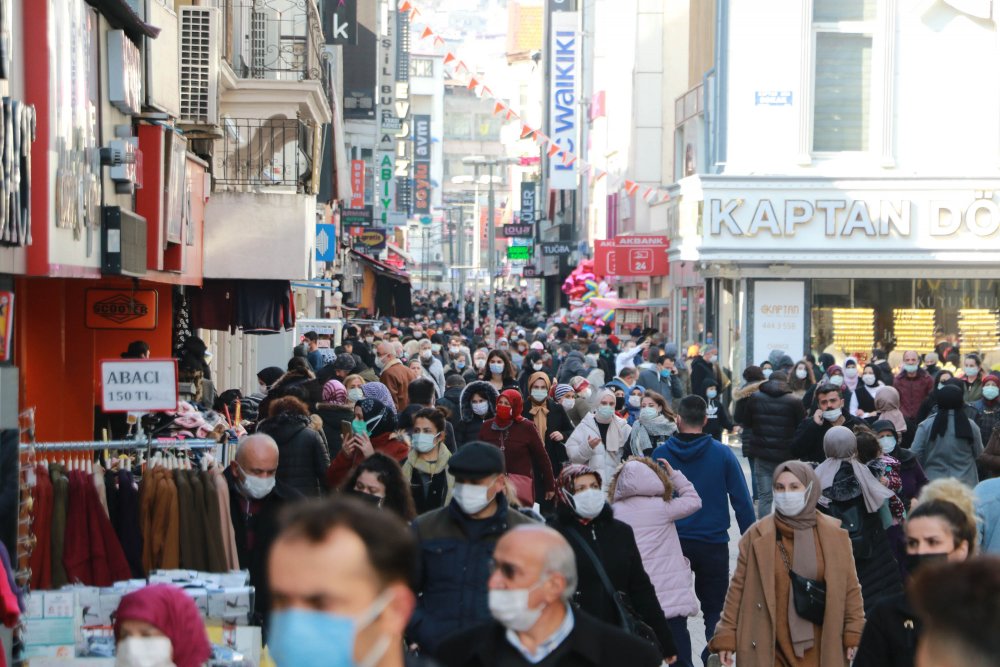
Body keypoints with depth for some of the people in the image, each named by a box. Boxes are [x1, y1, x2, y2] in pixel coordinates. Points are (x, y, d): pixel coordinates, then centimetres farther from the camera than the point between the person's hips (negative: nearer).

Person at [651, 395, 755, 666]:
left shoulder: (661, 454, -5)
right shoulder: (722, 454, -6)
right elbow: (742, 501, -6)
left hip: (672, 541, 1)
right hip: (713, 543, 0)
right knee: (715, 609, 11)